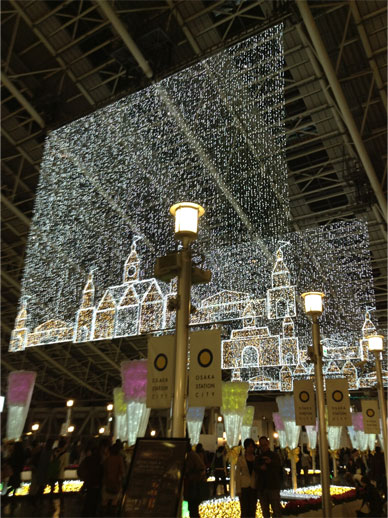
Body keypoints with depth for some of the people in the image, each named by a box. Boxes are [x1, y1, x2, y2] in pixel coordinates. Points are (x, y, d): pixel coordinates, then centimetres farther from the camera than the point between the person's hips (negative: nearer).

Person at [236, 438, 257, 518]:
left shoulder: (256, 459, 6)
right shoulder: (241, 459, 1)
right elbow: (237, 474, 0)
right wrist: (238, 490, -6)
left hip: (254, 487, 2)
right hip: (244, 487, -2)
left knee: (253, 510, 5)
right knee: (244, 511, -5)